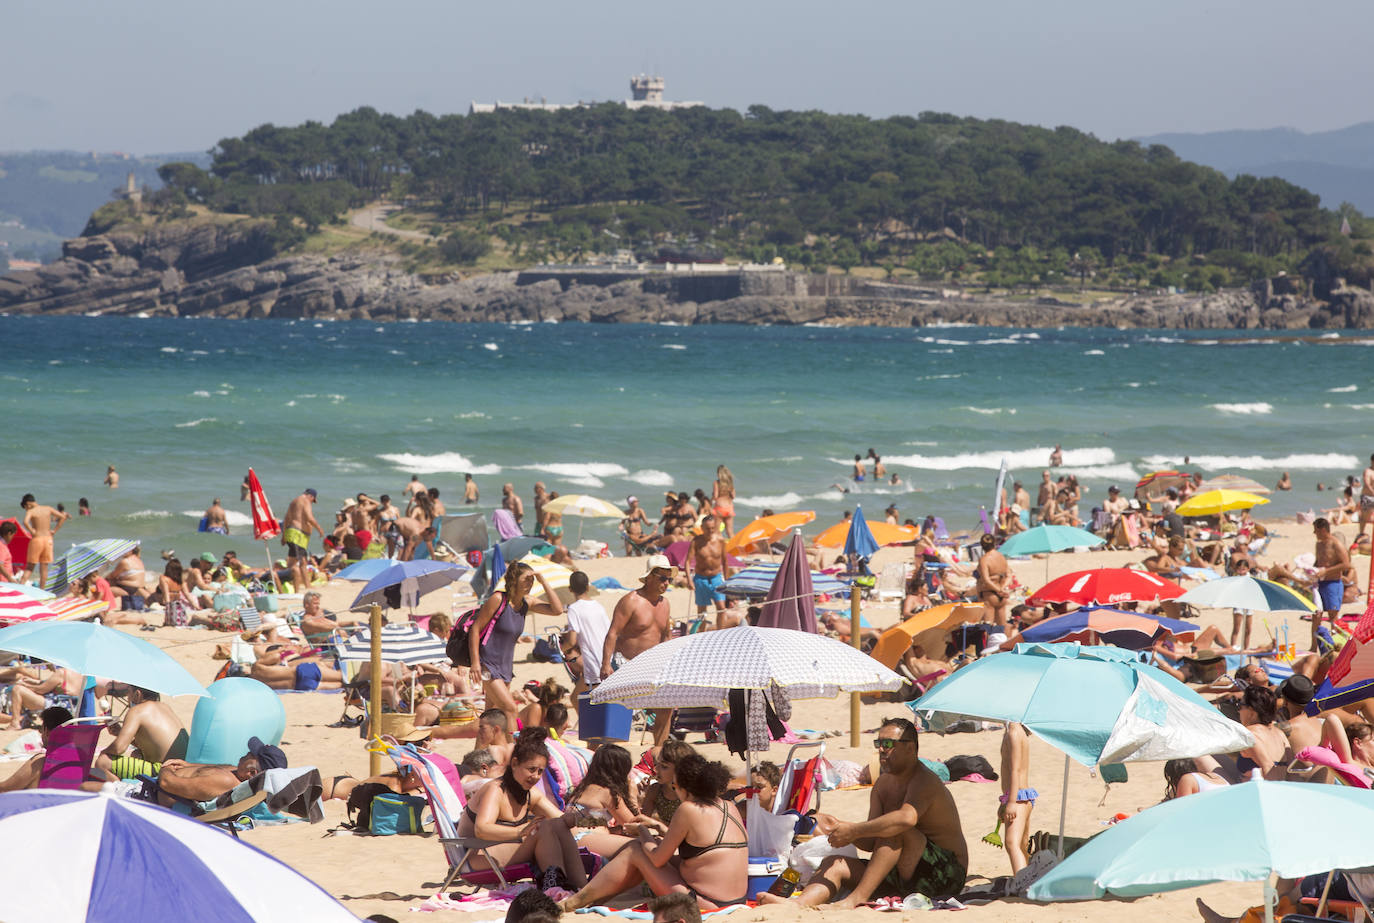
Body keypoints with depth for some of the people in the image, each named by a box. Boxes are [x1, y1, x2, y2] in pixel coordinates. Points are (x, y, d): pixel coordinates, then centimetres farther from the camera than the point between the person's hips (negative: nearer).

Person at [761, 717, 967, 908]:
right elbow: (871, 843, 8)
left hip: (947, 874, -8)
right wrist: (840, 828, -13)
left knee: (894, 829, -30)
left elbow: (907, 818, -37)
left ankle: (858, 897, -33)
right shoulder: (883, 785, 14)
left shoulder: (925, 781, -14)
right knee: (835, 863, -7)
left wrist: (853, 830, -31)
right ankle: (798, 903, -35)